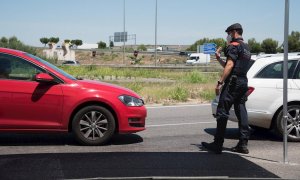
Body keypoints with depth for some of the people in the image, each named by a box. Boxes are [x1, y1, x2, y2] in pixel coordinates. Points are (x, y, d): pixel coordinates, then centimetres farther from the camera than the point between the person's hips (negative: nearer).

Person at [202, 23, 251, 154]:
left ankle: (218, 144, -5)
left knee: (222, 112, -6)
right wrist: (218, 59, 26)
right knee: (241, 112, 8)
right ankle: (243, 144, 8)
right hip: (243, 83, 9)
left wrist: (220, 82, -20)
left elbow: (230, 65, -18)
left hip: (233, 82, -9)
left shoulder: (234, 46, -6)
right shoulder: (246, 48, 23)